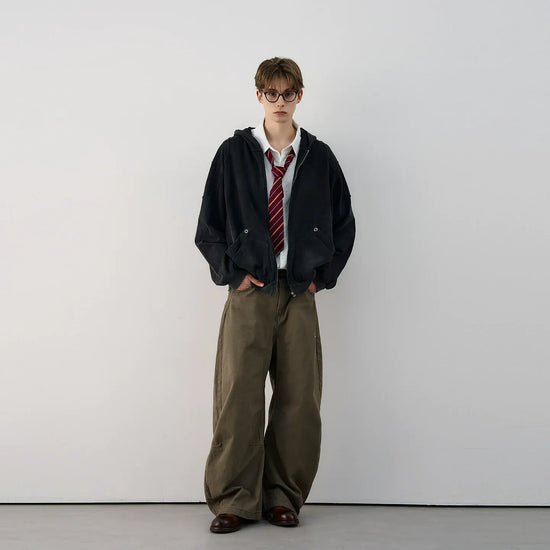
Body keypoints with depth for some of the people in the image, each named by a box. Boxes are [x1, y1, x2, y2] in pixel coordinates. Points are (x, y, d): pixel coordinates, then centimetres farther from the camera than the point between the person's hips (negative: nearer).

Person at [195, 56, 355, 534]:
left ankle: (283, 497, 17)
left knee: (299, 399, 3)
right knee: (238, 396, -4)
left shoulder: (319, 158, 7)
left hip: (300, 293, 2)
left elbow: (344, 224, 14)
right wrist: (233, 273, -2)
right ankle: (235, 500, 8)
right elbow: (209, 225, 7)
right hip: (249, 292, -1)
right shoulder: (234, 153, 4)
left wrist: (322, 275, 6)